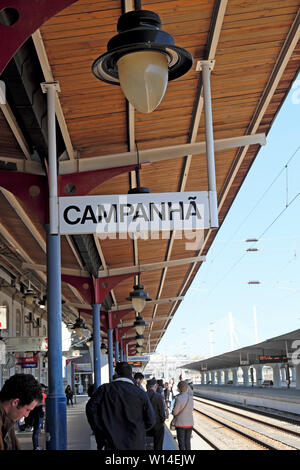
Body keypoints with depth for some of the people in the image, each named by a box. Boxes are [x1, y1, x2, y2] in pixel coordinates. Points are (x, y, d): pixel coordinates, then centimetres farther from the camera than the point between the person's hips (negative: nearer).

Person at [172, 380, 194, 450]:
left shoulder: (179, 398, -19)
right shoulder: (190, 397, -2)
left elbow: (175, 412, -14)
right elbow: (192, 409, 9)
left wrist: (172, 412, 7)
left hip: (180, 424, -5)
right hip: (190, 423, 5)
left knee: (181, 443, 3)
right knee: (187, 442, 16)